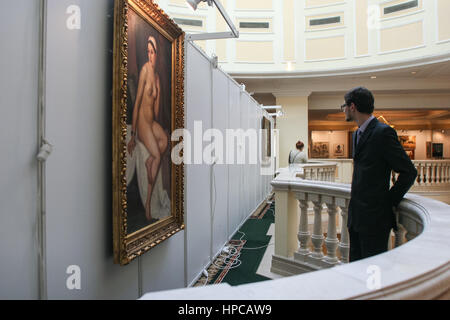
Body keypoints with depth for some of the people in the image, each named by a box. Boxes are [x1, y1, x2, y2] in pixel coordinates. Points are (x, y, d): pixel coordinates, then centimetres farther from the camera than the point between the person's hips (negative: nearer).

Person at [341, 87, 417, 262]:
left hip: (375, 216, -8)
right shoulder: (357, 134, 14)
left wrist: (390, 202, -7)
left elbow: (409, 172, -12)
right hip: (356, 215, 9)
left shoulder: (383, 132, -13)